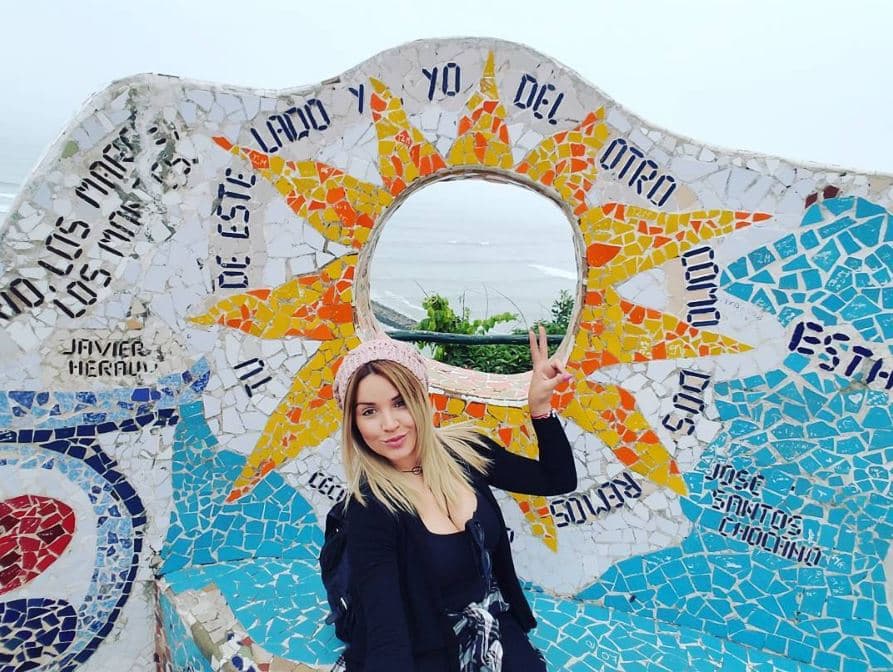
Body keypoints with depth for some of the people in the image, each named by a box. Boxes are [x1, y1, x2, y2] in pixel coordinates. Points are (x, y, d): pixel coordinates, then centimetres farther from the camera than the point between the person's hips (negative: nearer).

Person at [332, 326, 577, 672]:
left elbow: (559, 481, 1)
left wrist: (539, 406, -11)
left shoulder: (465, 450, -8)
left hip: (499, 632, 3)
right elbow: (386, 636, -27)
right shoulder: (369, 509, -21)